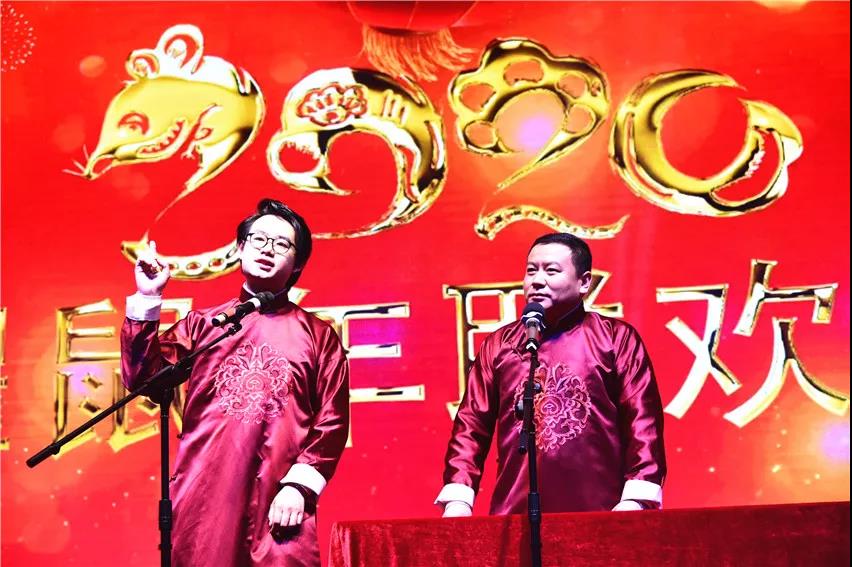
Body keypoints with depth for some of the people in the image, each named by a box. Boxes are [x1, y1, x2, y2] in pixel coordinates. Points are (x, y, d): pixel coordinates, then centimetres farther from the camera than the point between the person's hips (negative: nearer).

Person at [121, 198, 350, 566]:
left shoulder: (318, 335, 10)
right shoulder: (203, 324, 14)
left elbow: (332, 421, 4)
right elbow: (142, 378, 5)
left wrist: (300, 485, -7)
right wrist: (147, 299, 0)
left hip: (279, 502, -1)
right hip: (203, 498, 1)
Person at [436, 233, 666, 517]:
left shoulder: (616, 338, 4)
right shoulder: (498, 344, 11)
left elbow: (643, 422, -1)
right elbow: (471, 426, 10)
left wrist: (634, 502, -11)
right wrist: (457, 501, 0)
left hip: (599, 518, -2)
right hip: (514, 515, 2)